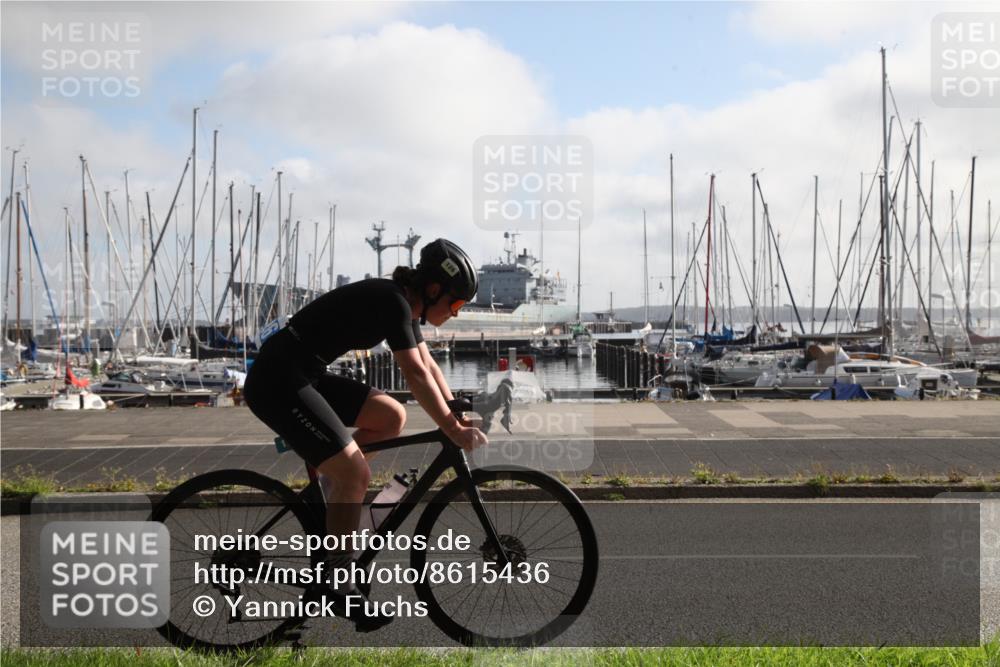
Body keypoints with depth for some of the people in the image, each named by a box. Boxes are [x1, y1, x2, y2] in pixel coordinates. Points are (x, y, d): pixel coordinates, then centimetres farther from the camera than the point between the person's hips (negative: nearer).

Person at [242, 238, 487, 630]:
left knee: (392, 417, 8)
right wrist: (452, 431, -21)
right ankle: (337, 587, -2)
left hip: (305, 377, 10)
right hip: (278, 381, -10)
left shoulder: (405, 305, 11)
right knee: (356, 475, -13)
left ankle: (327, 488, 13)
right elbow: (416, 375, -23)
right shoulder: (393, 302, -17)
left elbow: (429, 366, 15)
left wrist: (458, 418, 9)